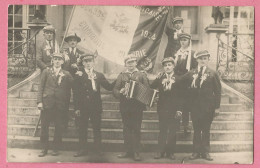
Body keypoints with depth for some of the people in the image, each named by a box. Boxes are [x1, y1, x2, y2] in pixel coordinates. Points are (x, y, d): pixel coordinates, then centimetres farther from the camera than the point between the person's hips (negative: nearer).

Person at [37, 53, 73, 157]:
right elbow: (41, 87, 6)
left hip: (61, 105, 0)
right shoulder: (46, 72, 9)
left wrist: (67, 103, -1)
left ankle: (56, 149, 14)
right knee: (44, 127, 2)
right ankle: (44, 149, 12)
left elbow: (69, 89, 7)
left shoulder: (66, 74, 9)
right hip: (47, 103, 0)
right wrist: (40, 101, -4)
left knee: (59, 128, 2)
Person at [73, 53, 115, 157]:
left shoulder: (99, 75, 10)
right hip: (83, 106, -1)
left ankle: (98, 150, 11)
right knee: (82, 128, 3)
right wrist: (77, 108, -7)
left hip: (96, 106, 1)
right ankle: (82, 149, 13)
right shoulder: (79, 75, 4)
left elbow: (109, 87, 6)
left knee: (97, 128, 3)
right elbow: (76, 92, -1)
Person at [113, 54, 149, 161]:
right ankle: (129, 151, 15)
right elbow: (115, 90, 6)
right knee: (126, 129, 6)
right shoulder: (121, 76, 13)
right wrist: (120, 92, -16)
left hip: (137, 106, -2)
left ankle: (136, 152, 2)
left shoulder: (142, 75, 8)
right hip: (125, 106, 2)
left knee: (136, 129, -3)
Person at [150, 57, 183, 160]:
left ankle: (170, 152, 12)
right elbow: (152, 88, -1)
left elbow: (180, 96, -3)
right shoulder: (160, 78, 9)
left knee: (172, 132, 3)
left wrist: (179, 110, -10)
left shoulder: (178, 79, 1)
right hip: (162, 108, 2)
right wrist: (157, 79, -13)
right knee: (162, 131, 6)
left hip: (174, 110, -2)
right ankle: (161, 151, 10)